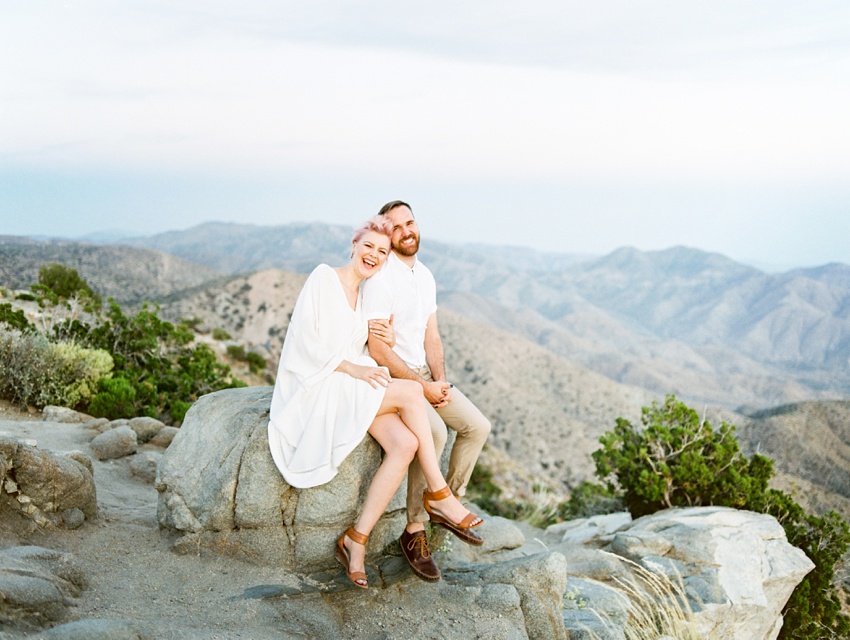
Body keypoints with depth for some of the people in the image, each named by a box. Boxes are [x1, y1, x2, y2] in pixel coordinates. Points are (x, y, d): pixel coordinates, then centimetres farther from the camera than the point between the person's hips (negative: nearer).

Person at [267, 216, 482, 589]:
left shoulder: (366, 296, 19)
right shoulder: (323, 278, -3)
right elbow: (306, 339, -12)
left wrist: (387, 341, 1)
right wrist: (352, 368, -20)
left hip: (352, 387, 7)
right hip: (317, 387, -7)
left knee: (406, 443, -21)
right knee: (410, 392, -25)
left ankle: (356, 540, -17)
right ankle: (438, 495, -14)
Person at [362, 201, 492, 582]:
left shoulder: (425, 276, 9)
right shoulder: (381, 279, -17)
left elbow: (431, 337, 10)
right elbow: (378, 349, -22)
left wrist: (440, 381, -6)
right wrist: (423, 387, -19)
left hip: (423, 374, 8)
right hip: (389, 377, -8)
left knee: (477, 426, -1)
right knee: (433, 432, -30)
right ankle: (414, 530, -17)